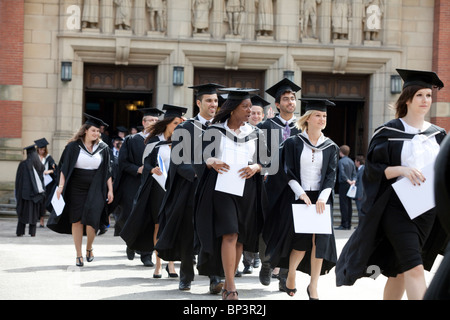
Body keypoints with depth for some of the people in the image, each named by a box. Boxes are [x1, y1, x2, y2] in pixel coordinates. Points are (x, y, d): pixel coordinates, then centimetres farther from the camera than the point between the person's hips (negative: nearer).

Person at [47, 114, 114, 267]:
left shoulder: (103, 148, 4)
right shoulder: (73, 146, -2)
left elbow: (107, 171, 7)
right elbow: (64, 167, -1)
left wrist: (110, 190, 2)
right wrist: (61, 186, -9)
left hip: (94, 189, 0)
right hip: (76, 189, 0)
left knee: (91, 218, -14)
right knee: (76, 220, 0)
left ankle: (89, 248, 11)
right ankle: (79, 254, 10)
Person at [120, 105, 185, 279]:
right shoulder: (154, 141, 3)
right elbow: (146, 162, 3)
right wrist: (152, 170, -16)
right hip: (158, 186, -1)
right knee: (158, 225, 0)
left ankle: (171, 262, -3)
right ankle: (158, 264, 6)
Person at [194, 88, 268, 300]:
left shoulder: (255, 134, 11)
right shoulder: (215, 131, 4)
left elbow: (262, 162, 10)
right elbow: (205, 157, 2)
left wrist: (255, 167, -12)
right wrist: (213, 162, -20)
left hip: (246, 191, 4)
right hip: (221, 187, -3)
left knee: (240, 238, 5)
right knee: (229, 235, -16)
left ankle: (228, 285, 17)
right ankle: (231, 288, -17)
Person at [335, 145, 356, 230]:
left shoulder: (341, 161, -9)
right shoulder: (351, 161, 14)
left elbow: (342, 173, -20)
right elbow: (354, 173, 10)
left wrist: (348, 181, -19)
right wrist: (353, 180, -5)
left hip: (343, 184, -7)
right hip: (349, 185, 7)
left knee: (343, 205, -8)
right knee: (349, 205, 9)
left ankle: (344, 224, -10)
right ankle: (348, 224, 11)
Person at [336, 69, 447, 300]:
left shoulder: (438, 135, 11)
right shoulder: (389, 132, -3)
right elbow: (373, 169, -5)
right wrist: (402, 170, -20)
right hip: (397, 206, -5)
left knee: (400, 268, 11)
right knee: (414, 269, -17)